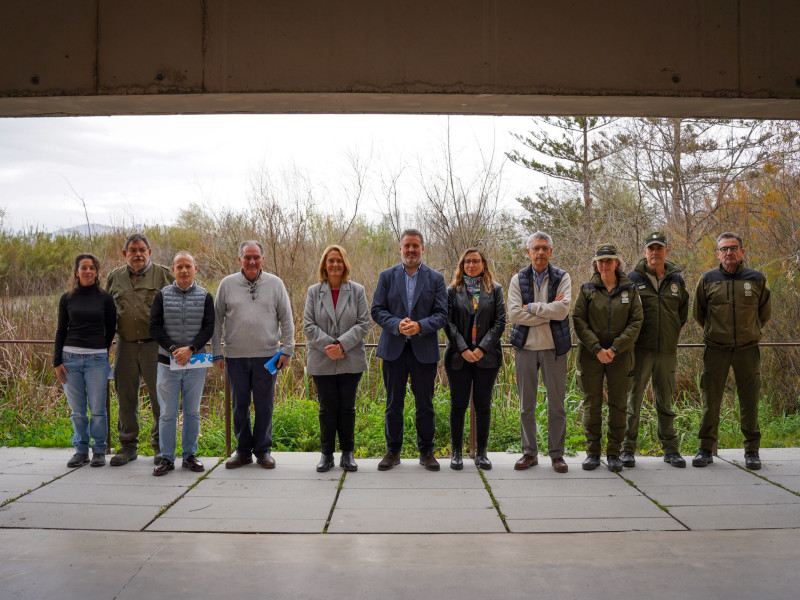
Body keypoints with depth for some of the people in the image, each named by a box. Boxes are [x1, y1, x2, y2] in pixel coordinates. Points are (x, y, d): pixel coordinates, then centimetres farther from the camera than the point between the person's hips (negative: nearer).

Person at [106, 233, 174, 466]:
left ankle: (160, 445, 11)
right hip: (125, 345, 4)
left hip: (155, 344, -3)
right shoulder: (115, 277, 13)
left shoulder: (163, 274, 2)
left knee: (160, 397, -1)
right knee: (126, 398, 9)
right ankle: (128, 445, 20)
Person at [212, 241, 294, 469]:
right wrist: (216, 352, 5)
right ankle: (243, 450, 21)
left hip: (267, 356, -1)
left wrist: (287, 350, 1)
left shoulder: (275, 284, 4)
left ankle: (263, 450, 18)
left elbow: (287, 320, 6)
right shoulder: (227, 284, 5)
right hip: (236, 356, 1)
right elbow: (217, 320, 9)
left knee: (264, 406, 5)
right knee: (240, 405, 8)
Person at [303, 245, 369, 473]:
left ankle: (347, 454, 17)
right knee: (327, 408, 6)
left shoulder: (357, 291, 3)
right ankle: (327, 454, 16)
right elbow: (308, 325, -1)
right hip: (322, 361, 0)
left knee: (347, 407, 6)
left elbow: (363, 323, -3)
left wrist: (341, 344, -15)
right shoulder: (314, 292, 5)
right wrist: (328, 345, -14)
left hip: (351, 360, 0)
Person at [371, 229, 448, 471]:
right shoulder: (386, 276, 6)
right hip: (394, 350, 1)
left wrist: (420, 326, -19)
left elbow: (441, 314, -2)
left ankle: (426, 452, 19)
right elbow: (377, 310, 1)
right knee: (393, 403, 8)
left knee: (425, 404, 6)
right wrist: (397, 324, -17)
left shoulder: (436, 279, 4)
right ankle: (393, 451, 20)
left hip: (424, 350, 0)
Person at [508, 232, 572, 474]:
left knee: (556, 404, 4)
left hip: (554, 347, -1)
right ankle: (529, 453, 18)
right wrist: (549, 311, -12)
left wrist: (531, 307, -11)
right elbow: (514, 314, -9)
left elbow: (562, 310, -14)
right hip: (525, 347, 1)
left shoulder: (562, 278, 2)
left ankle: (557, 454, 15)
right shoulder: (518, 279, 5)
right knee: (526, 405, 7)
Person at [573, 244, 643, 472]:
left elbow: (636, 322, -1)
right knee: (591, 403, 3)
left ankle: (614, 453, 14)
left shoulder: (630, 289, 5)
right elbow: (579, 321, -3)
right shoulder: (587, 289, 3)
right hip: (591, 355, 0)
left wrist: (615, 348, -12)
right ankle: (592, 452, 13)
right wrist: (597, 349, -13)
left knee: (618, 404, 4)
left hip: (620, 355, 1)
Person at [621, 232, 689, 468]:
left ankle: (670, 450, 19)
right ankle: (627, 449, 7)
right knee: (633, 399, -1)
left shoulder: (676, 279, 10)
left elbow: (683, 311, 20)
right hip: (640, 349, -3)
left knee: (665, 402, 11)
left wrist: (672, 332, 13)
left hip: (667, 351, 3)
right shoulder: (634, 278, -1)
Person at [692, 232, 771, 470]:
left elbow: (765, 312, 16)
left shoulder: (757, 279, 3)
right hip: (715, 349, 0)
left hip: (748, 349, 0)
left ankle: (752, 450, 16)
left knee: (749, 401, 4)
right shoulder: (708, 280, 2)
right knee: (710, 400, 2)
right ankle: (706, 449, 12)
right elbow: (698, 313, 14)